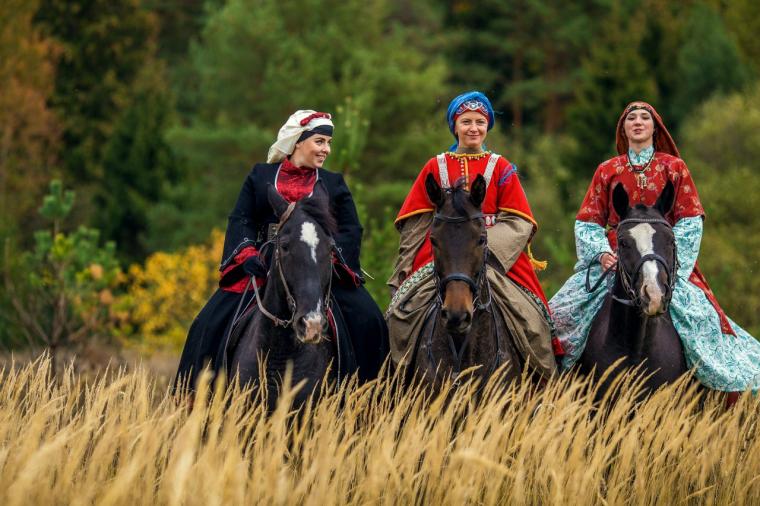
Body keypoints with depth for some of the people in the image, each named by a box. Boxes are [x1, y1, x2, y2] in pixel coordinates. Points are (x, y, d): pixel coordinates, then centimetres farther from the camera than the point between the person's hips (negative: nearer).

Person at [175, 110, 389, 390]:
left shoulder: (334, 184, 17)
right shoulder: (260, 176, 14)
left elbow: (351, 230, 7)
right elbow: (240, 220, 6)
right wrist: (248, 254, -14)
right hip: (265, 265, 0)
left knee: (366, 319, -21)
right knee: (212, 322, -16)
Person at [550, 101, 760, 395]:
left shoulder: (674, 168, 8)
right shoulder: (607, 171, 13)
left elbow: (689, 222, 3)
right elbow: (588, 221, 11)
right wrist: (602, 253, -8)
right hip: (613, 259, 2)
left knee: (697, 313, -23)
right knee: (563, 313, -14)